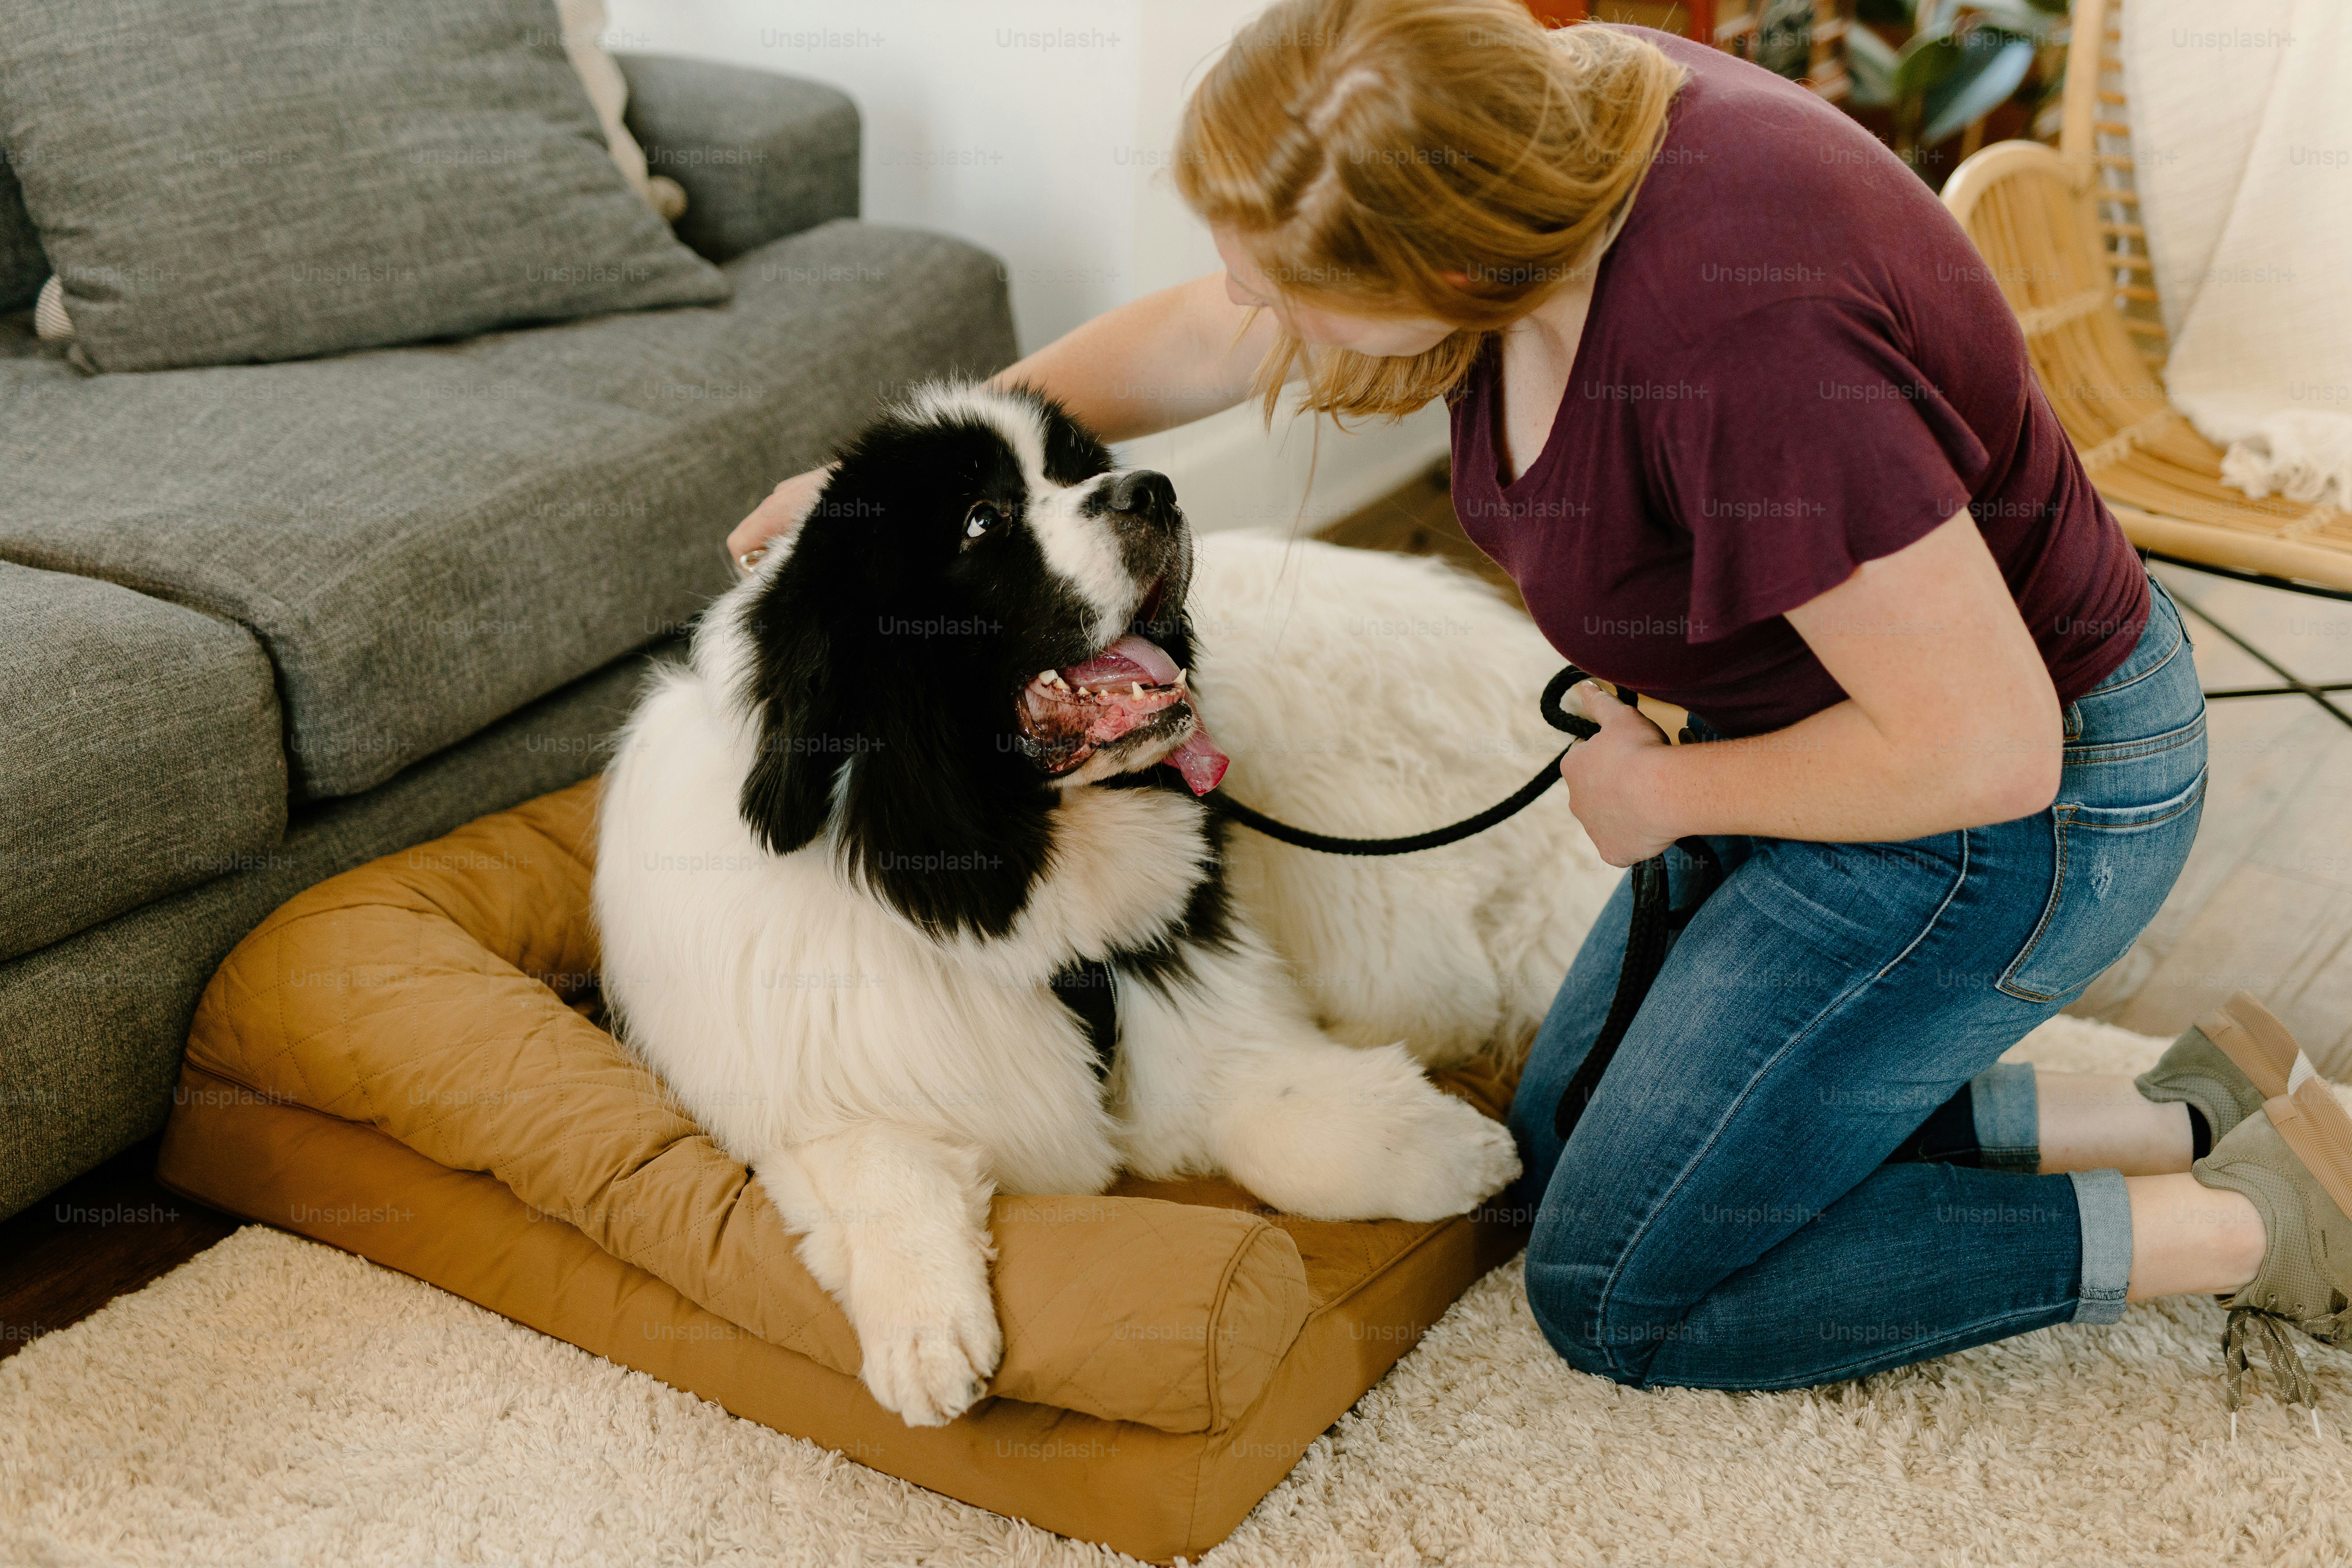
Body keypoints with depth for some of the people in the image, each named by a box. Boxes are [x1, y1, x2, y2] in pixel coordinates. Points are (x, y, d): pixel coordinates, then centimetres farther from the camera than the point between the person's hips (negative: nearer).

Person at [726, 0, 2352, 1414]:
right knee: (1565, 1143, 16)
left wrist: (1671, 792, -15)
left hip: (2011, 813, -9)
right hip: (1859, 699, 9)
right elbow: (1196, 343, 5)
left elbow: (1985, 748, -31)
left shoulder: (1737, 340, -37)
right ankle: (2179, 1114, 16)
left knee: (1620, 1293, -1)